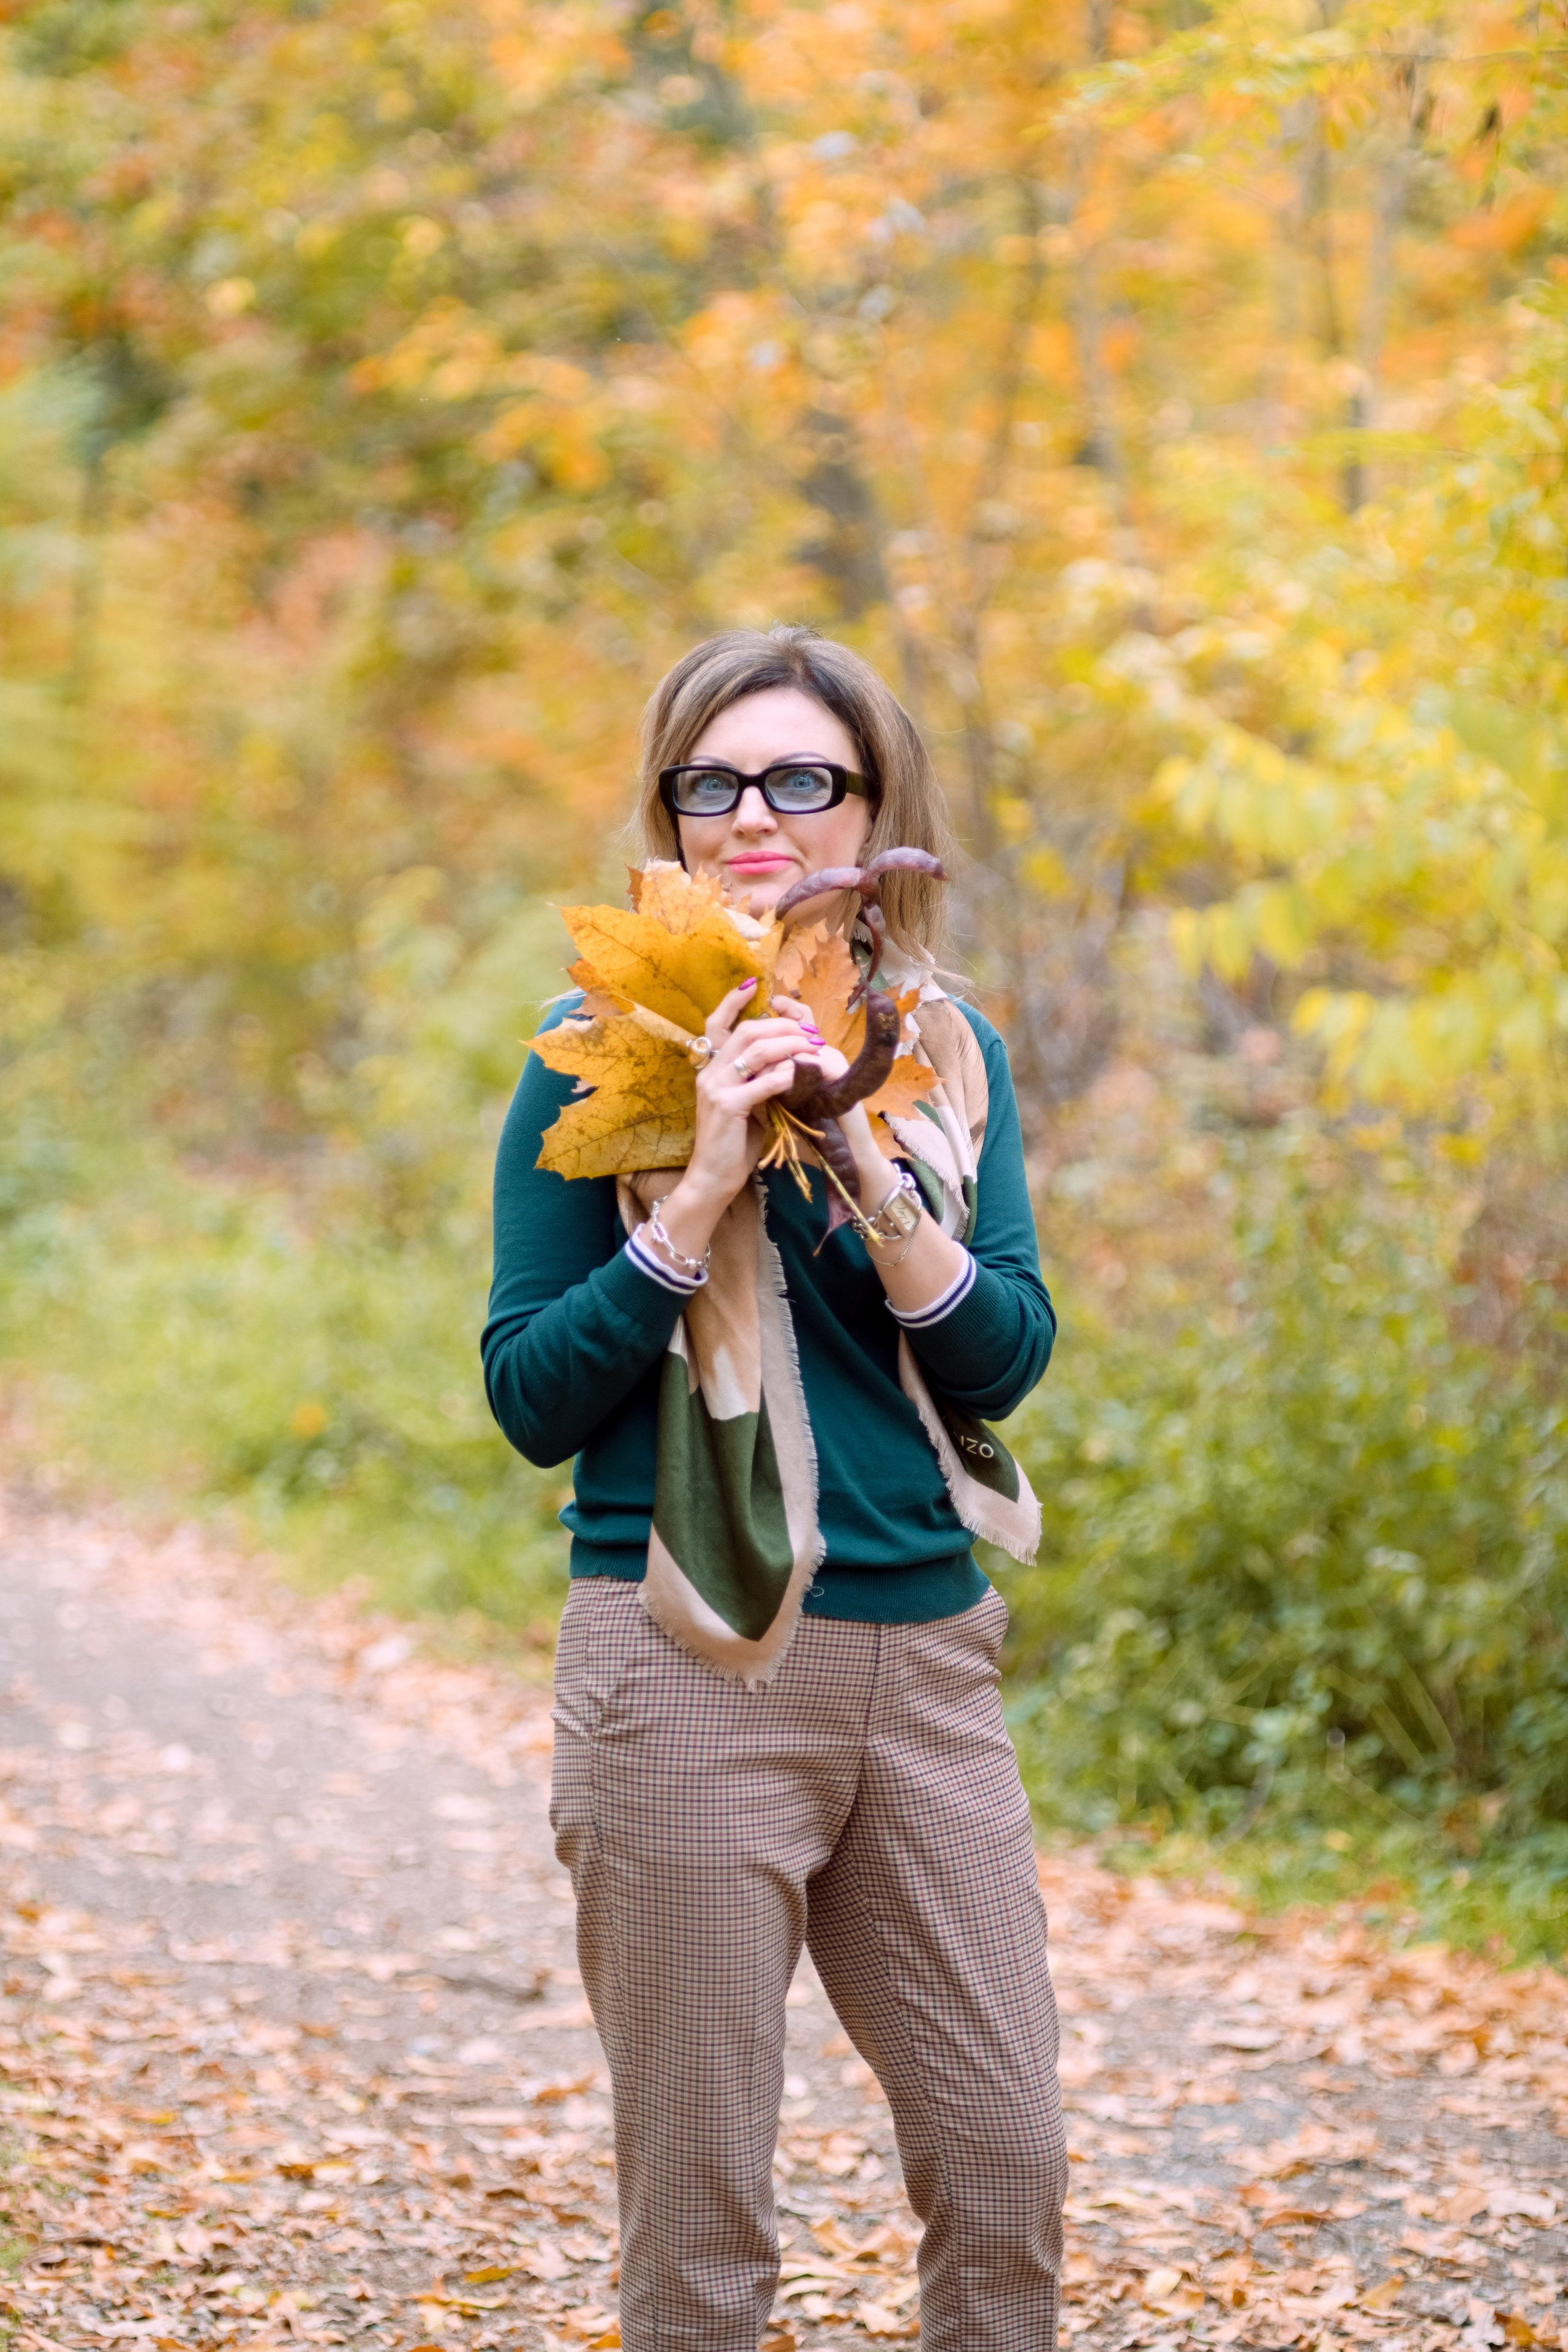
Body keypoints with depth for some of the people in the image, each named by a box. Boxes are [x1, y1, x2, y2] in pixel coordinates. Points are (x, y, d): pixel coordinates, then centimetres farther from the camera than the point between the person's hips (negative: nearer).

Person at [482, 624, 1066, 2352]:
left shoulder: (951, 1050, 8)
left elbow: (1003, 1360, -1)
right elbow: (532, 1397, -6)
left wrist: (875, 1180, -17)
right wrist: (701, 1197, -18)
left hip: (926, 1651, 4)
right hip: (690, 1667, -4)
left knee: (1008, 2162, 7)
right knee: (700, 2205, 2)